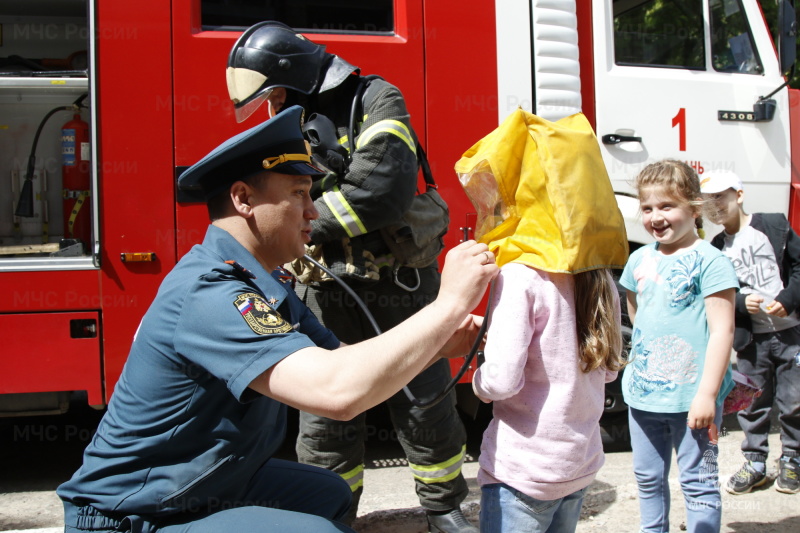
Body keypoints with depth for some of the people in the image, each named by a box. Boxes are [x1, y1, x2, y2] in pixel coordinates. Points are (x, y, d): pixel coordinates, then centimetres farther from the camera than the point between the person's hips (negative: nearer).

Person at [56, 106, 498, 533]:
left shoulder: (263, 288, 2)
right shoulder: (209, 294, -29)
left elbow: (344, 364, 4)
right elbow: (338, 391, -40)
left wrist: (438, 344, -12)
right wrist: (449, 304, -32)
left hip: (206, 485, 10)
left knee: (328, 495, 23)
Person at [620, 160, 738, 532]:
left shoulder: (710, 262, -11)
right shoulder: (640, 259, 7)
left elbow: (722, 331, -15)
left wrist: (707, 393, -18)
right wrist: (645, 356, 13)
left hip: (691, 396, -6)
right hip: (642, 393, 6)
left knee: (698, 482, 4)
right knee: (648, 479, 17)